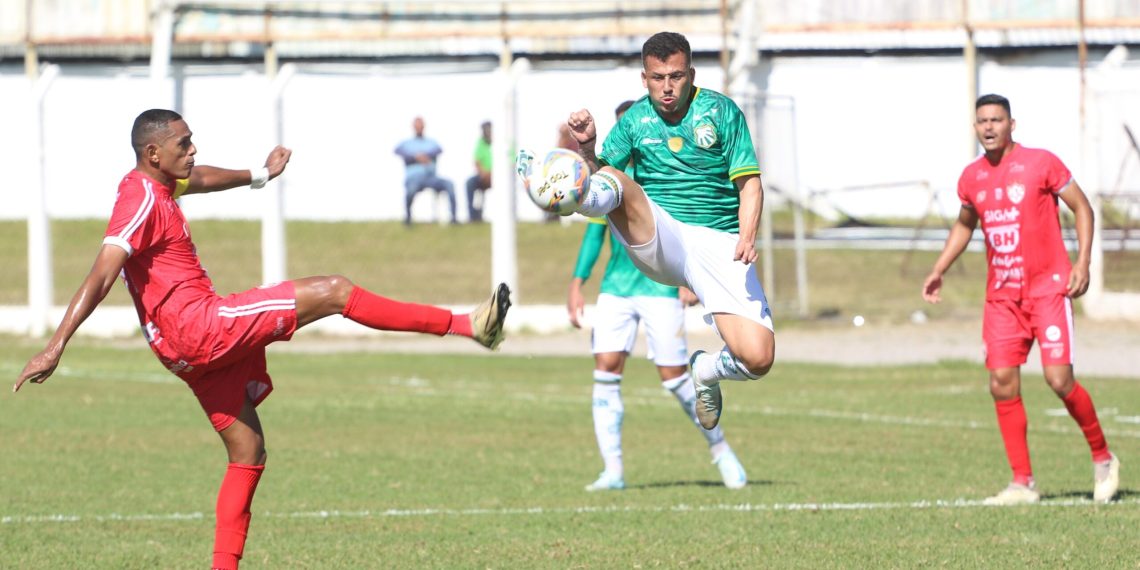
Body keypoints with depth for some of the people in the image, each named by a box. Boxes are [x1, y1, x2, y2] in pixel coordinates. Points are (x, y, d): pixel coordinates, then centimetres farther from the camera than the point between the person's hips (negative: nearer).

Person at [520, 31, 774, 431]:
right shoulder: (635, 120, 9)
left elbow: (749, 184, -1)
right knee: (614, 181, -29)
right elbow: (597, 171, 4)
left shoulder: (720, 111, 2)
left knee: (758, 359, -18)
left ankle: (705, 370, 15)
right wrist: (586, 147, -17)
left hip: (719, 244, -1)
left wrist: (747, 238, -18)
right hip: (659, 240, 1)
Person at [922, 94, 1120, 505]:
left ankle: (1103, 458, 10)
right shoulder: (972, 178, 8)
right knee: (1002, 384, -4)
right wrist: (939, 270, 14)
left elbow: (1082, 208, 0)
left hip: (1048, 286, -5)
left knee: (1059, 379, -13)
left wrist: (1083, 262, -11)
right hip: (1001, 296, 5)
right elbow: (964, 225, 25)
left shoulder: (1041, 163, -6)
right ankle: (1022, 482, 3)